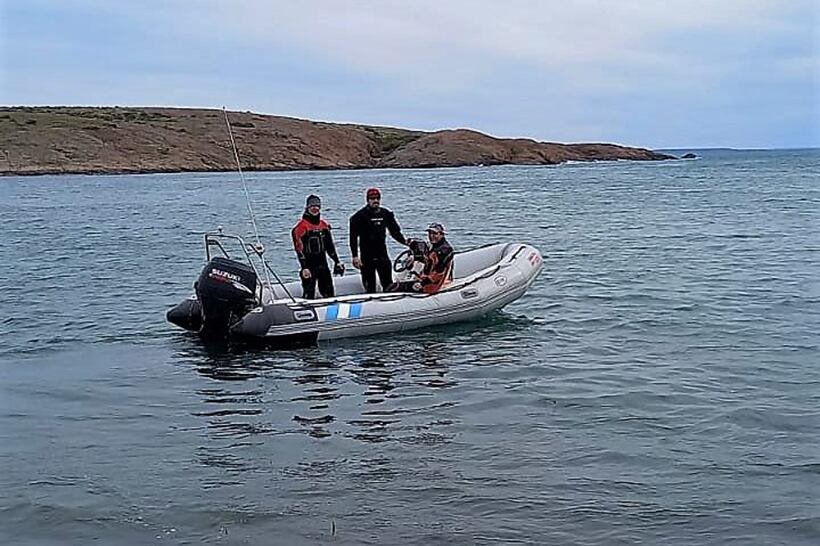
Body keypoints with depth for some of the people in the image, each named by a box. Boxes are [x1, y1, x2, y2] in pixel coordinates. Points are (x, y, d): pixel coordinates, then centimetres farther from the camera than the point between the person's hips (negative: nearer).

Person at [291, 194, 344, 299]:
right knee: (309, 293, -6)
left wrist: (337, 261, 14)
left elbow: (330, 245, 18)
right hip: (308, 264, -6)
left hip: (322, 263, 6)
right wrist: (304, 268, -19)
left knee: (328, 292, 8)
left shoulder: (324, 224, 12)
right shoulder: (301, 226, -9)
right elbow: (299, 248, -13)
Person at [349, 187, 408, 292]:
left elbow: (395, 231, 17)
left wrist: (404, 241, 1)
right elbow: (353, 237, -6)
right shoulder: (360, 216, -4)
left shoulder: (386, 214, 8)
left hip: (382, 254, 4)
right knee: (369, 287, -2)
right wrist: (355, 256, -12)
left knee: (388, 285, 1)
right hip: (367, 257, -4)